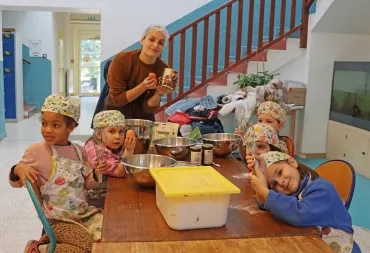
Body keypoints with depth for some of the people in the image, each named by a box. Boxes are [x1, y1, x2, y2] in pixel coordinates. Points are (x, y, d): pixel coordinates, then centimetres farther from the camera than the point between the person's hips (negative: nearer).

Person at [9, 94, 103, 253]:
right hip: (58, 219, -5)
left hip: (85, 212, 6)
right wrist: (18, 169, -22)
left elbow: (88, 184, 10)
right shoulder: (36, 151, -9)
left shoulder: (79, 151, 4)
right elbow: (15, 182, 1)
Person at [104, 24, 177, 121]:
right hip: (116, 115, -1)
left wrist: (159, 94, -29)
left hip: (143, 118, 1)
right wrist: (143, 87, -29)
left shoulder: (163, 69, -15)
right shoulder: (121, 60, -20)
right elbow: (117, 99, -18)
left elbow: (148, 108, -10)